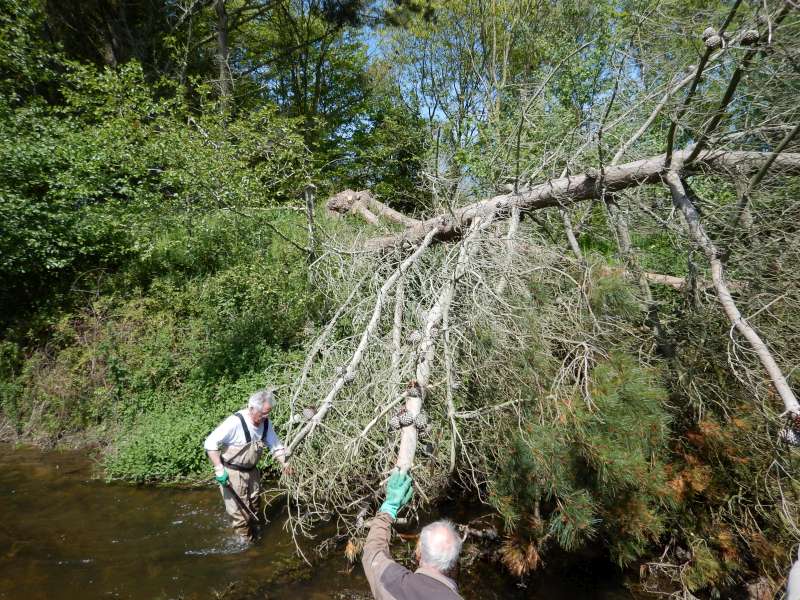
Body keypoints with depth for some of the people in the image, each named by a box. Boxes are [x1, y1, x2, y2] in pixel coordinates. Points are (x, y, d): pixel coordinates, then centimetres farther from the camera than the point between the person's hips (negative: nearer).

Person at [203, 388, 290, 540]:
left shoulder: (266, 423, -8)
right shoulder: (235, 422, -29)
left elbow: (275, 445, 1)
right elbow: (210, 443, -25)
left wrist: (284, 463, -15)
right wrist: (219, 469, -26)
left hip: (252, 471, 7)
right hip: (232, 473, -7)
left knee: (253, 507, 22)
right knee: (239, 510, 1)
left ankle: (252, 535, 44)